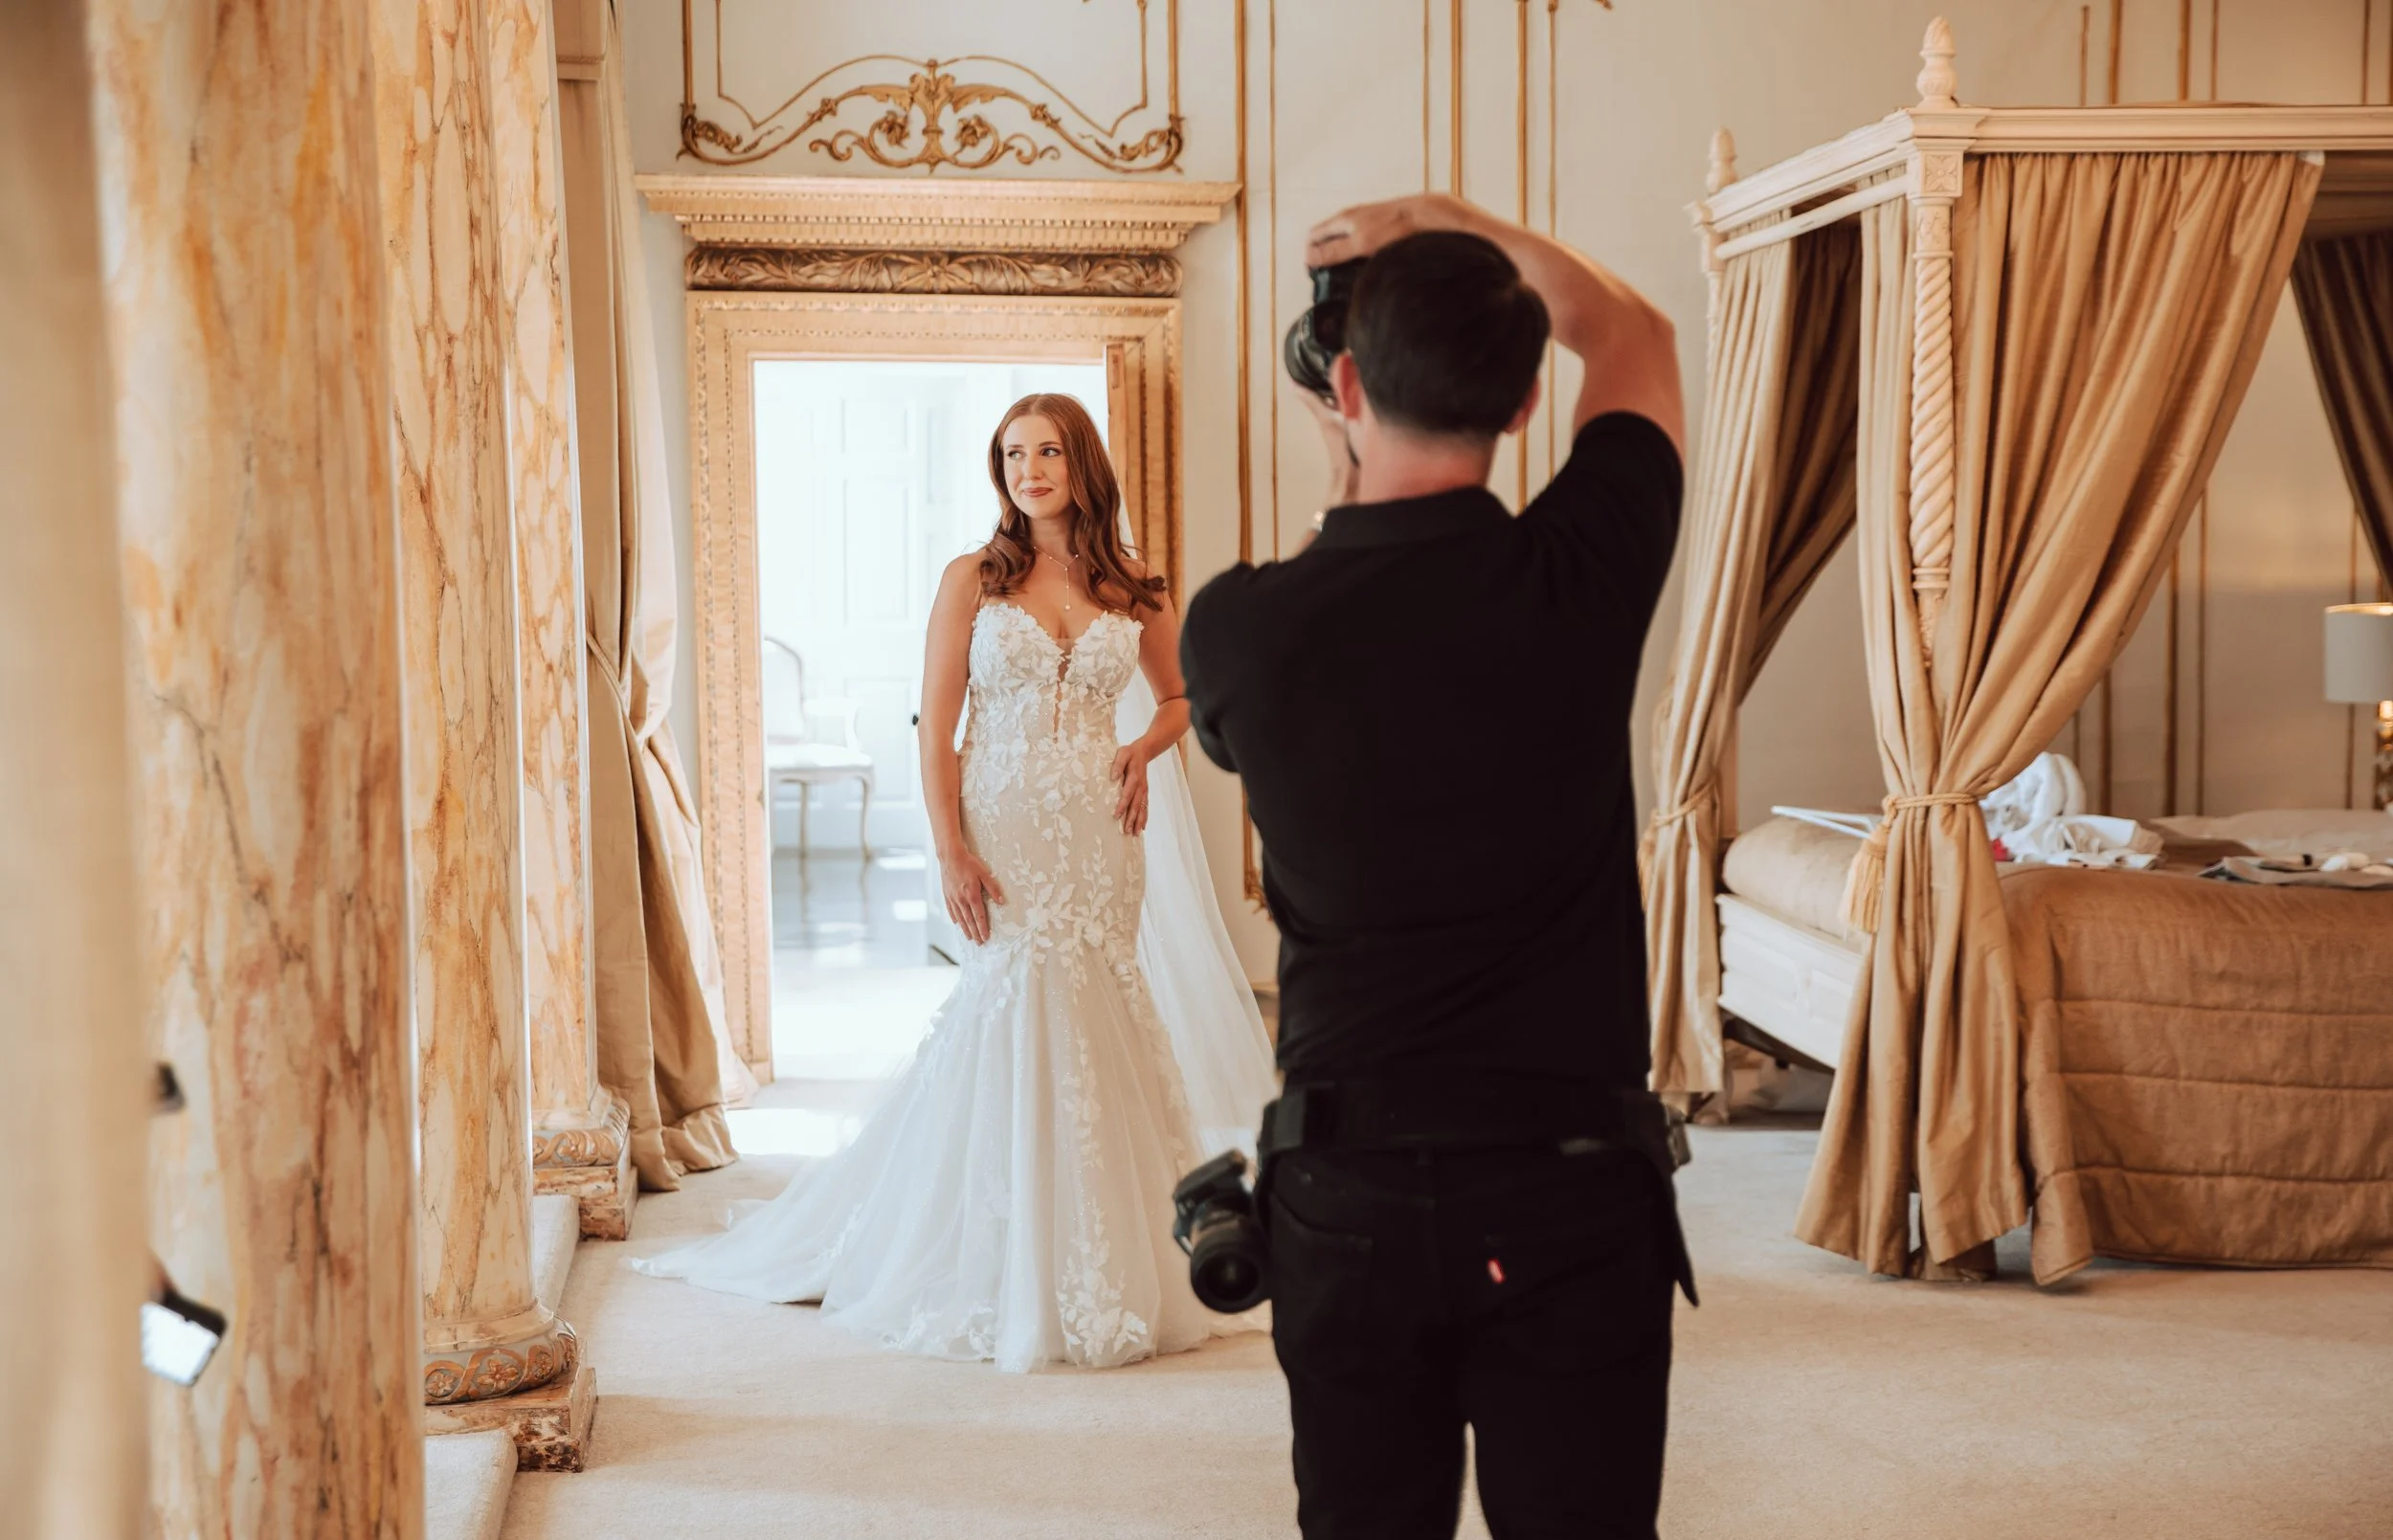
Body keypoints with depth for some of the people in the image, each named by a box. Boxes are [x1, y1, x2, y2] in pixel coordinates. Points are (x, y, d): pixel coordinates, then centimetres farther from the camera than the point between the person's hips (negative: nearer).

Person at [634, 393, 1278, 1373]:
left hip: (1100, 840, 2)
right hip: (1005, 834, -2)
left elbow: (1180, 695, 23)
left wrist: (1144, 749, 1)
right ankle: (1018, 1281, 7)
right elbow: (934, 731, -2)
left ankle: (1102, 1269, 16)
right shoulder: (973, 581, 1)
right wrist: (951, 852, -12)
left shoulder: (1133, 590, 8)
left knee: (1094, 1028, 4)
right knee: (1017, 1022, -5)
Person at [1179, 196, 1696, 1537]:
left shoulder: (1238, 628, -9)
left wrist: (1347, 486, 26)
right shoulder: (1579, 577, -10)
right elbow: (1635, 336, 10)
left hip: (1348, 1188, 1)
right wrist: (1453, 221, 15)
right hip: (1571, 1186, -1)